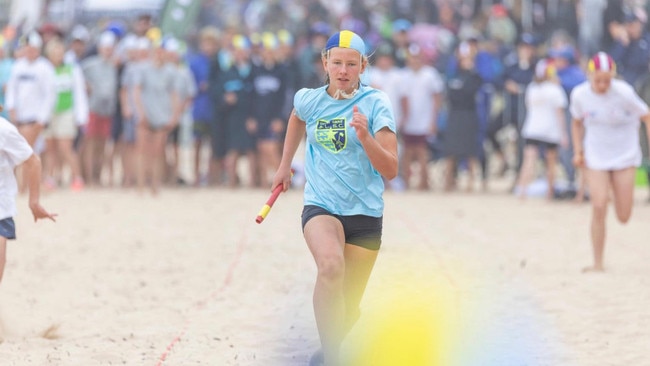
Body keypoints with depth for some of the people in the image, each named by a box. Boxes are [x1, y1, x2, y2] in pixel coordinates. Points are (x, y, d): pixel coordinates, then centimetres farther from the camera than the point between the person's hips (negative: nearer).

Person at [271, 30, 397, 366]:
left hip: (365, 212, 0)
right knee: (331, 266, -33)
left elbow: (390, 170, -13)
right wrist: (284, 165, 30)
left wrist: (365, 136, -28)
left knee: (348, 308, 5)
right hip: (320, 207, 0)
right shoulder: (308, 100, 0)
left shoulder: (375, 103, -8)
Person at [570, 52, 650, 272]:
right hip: (596, 157, 1)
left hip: (625, 155, -1)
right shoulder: (580, 95, -10)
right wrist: (578, 151, -1)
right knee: (599, 208, -15)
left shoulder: (624, 93, -19)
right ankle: (598, 263, -4)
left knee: (623, 217, -1)